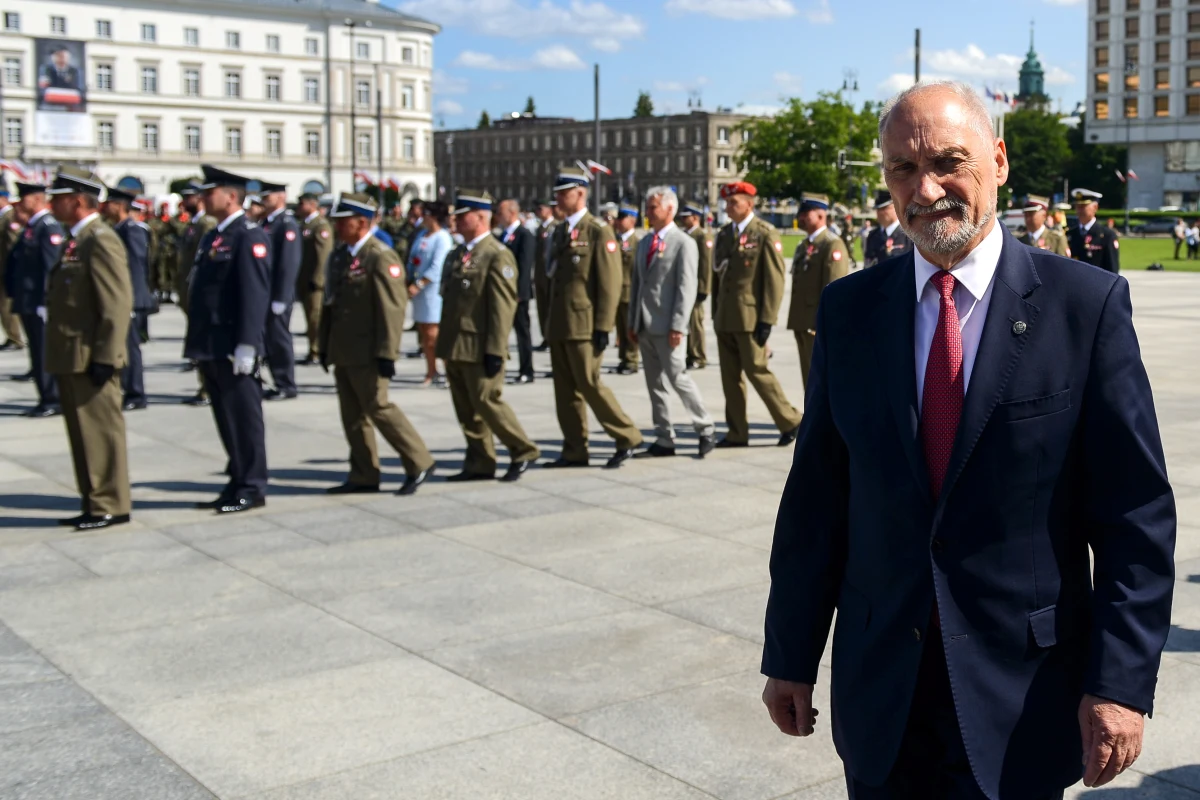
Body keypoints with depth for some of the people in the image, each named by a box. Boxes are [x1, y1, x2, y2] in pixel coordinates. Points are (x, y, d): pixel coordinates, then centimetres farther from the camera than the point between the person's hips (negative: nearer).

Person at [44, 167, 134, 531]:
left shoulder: (101, 242, -14)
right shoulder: (78, 241, 16)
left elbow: (118, 305, -20)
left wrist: (105, 358, -22)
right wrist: (60, 358, 18)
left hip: (90, 360, -10)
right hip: (72, 360, 10)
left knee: (100, 432, -2)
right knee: (83, 433, 14)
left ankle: (111, 506, 6)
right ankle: (95, 504, 23)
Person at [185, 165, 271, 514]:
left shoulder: (250, 236, -11)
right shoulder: (212, 237, 18)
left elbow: (255, 294, -18)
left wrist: (246, 345, -22)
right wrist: (196, 342, 17)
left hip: (234, 349, -9)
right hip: (212, 348, 9)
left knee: (244, 417, -1)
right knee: (226, 419, 13)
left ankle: (253, 488, 6)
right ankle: (238, 484, 21)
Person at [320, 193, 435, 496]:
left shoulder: (381, 257, -13)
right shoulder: (339, 257, 13)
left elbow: (392, 308, -18)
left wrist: (386, 353, -21)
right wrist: (324, 346, 17)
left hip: (367, 353, -8)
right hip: (343, 352, 8)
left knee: (378, 407, -7)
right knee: (352, 414, 10)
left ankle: (419, 462, 6)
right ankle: (364, 476, 17)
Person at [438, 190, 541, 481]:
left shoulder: (498, 256, -11)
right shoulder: (457, 255, 15)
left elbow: (503, 307, -16)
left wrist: (495, 351, -20)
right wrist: (444, 344, 17)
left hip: (479, 348, -8)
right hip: (455, 346, 8)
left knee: (486, 402, -5)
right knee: (465, 408, 10)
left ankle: (523, 451, 12)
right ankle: (479, 464, 19)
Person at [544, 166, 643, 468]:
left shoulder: (599, 232, -8)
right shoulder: (560, 231, 15)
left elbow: (610, 283, -13)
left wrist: (603, 327, -17)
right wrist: (550, 322, 16)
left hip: (583, 325, -8)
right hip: (558, 326, 8)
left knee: (589, 384, -7)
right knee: (565, 389, 8)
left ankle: (627, 439, 7)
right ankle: (574, 452, 15)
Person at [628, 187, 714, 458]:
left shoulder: (684, 243, -7)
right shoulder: (644, 243, 16)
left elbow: (687, 288, -13)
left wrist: (677, 326, -19)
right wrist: (632, 321, 12)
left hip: (667, 326, -7)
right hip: (645, 326, 7)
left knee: (678, 378, -6)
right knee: (654, 384, 8)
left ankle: (705, 430, 9)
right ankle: (664, 441, 14)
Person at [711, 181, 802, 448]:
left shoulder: (766, 234, -7)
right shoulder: (724, 234, 13)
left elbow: (775, 279, -11)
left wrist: (767, 320, -15)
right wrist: (716, 312, 14)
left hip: (750, 319, -7)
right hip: (725, 319, 7)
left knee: (757, 371, -5)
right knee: (730, 376, 7)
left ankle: (790, 422, 11)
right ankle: (738, 433, 15)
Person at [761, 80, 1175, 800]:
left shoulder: (1086, 304, -7)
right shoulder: (850, 309, 2)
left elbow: (1136, 513, -7)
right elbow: (816, 496, 4)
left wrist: (1121, 682, -13)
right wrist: (791, 655, 5)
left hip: (1021, 693, -2)